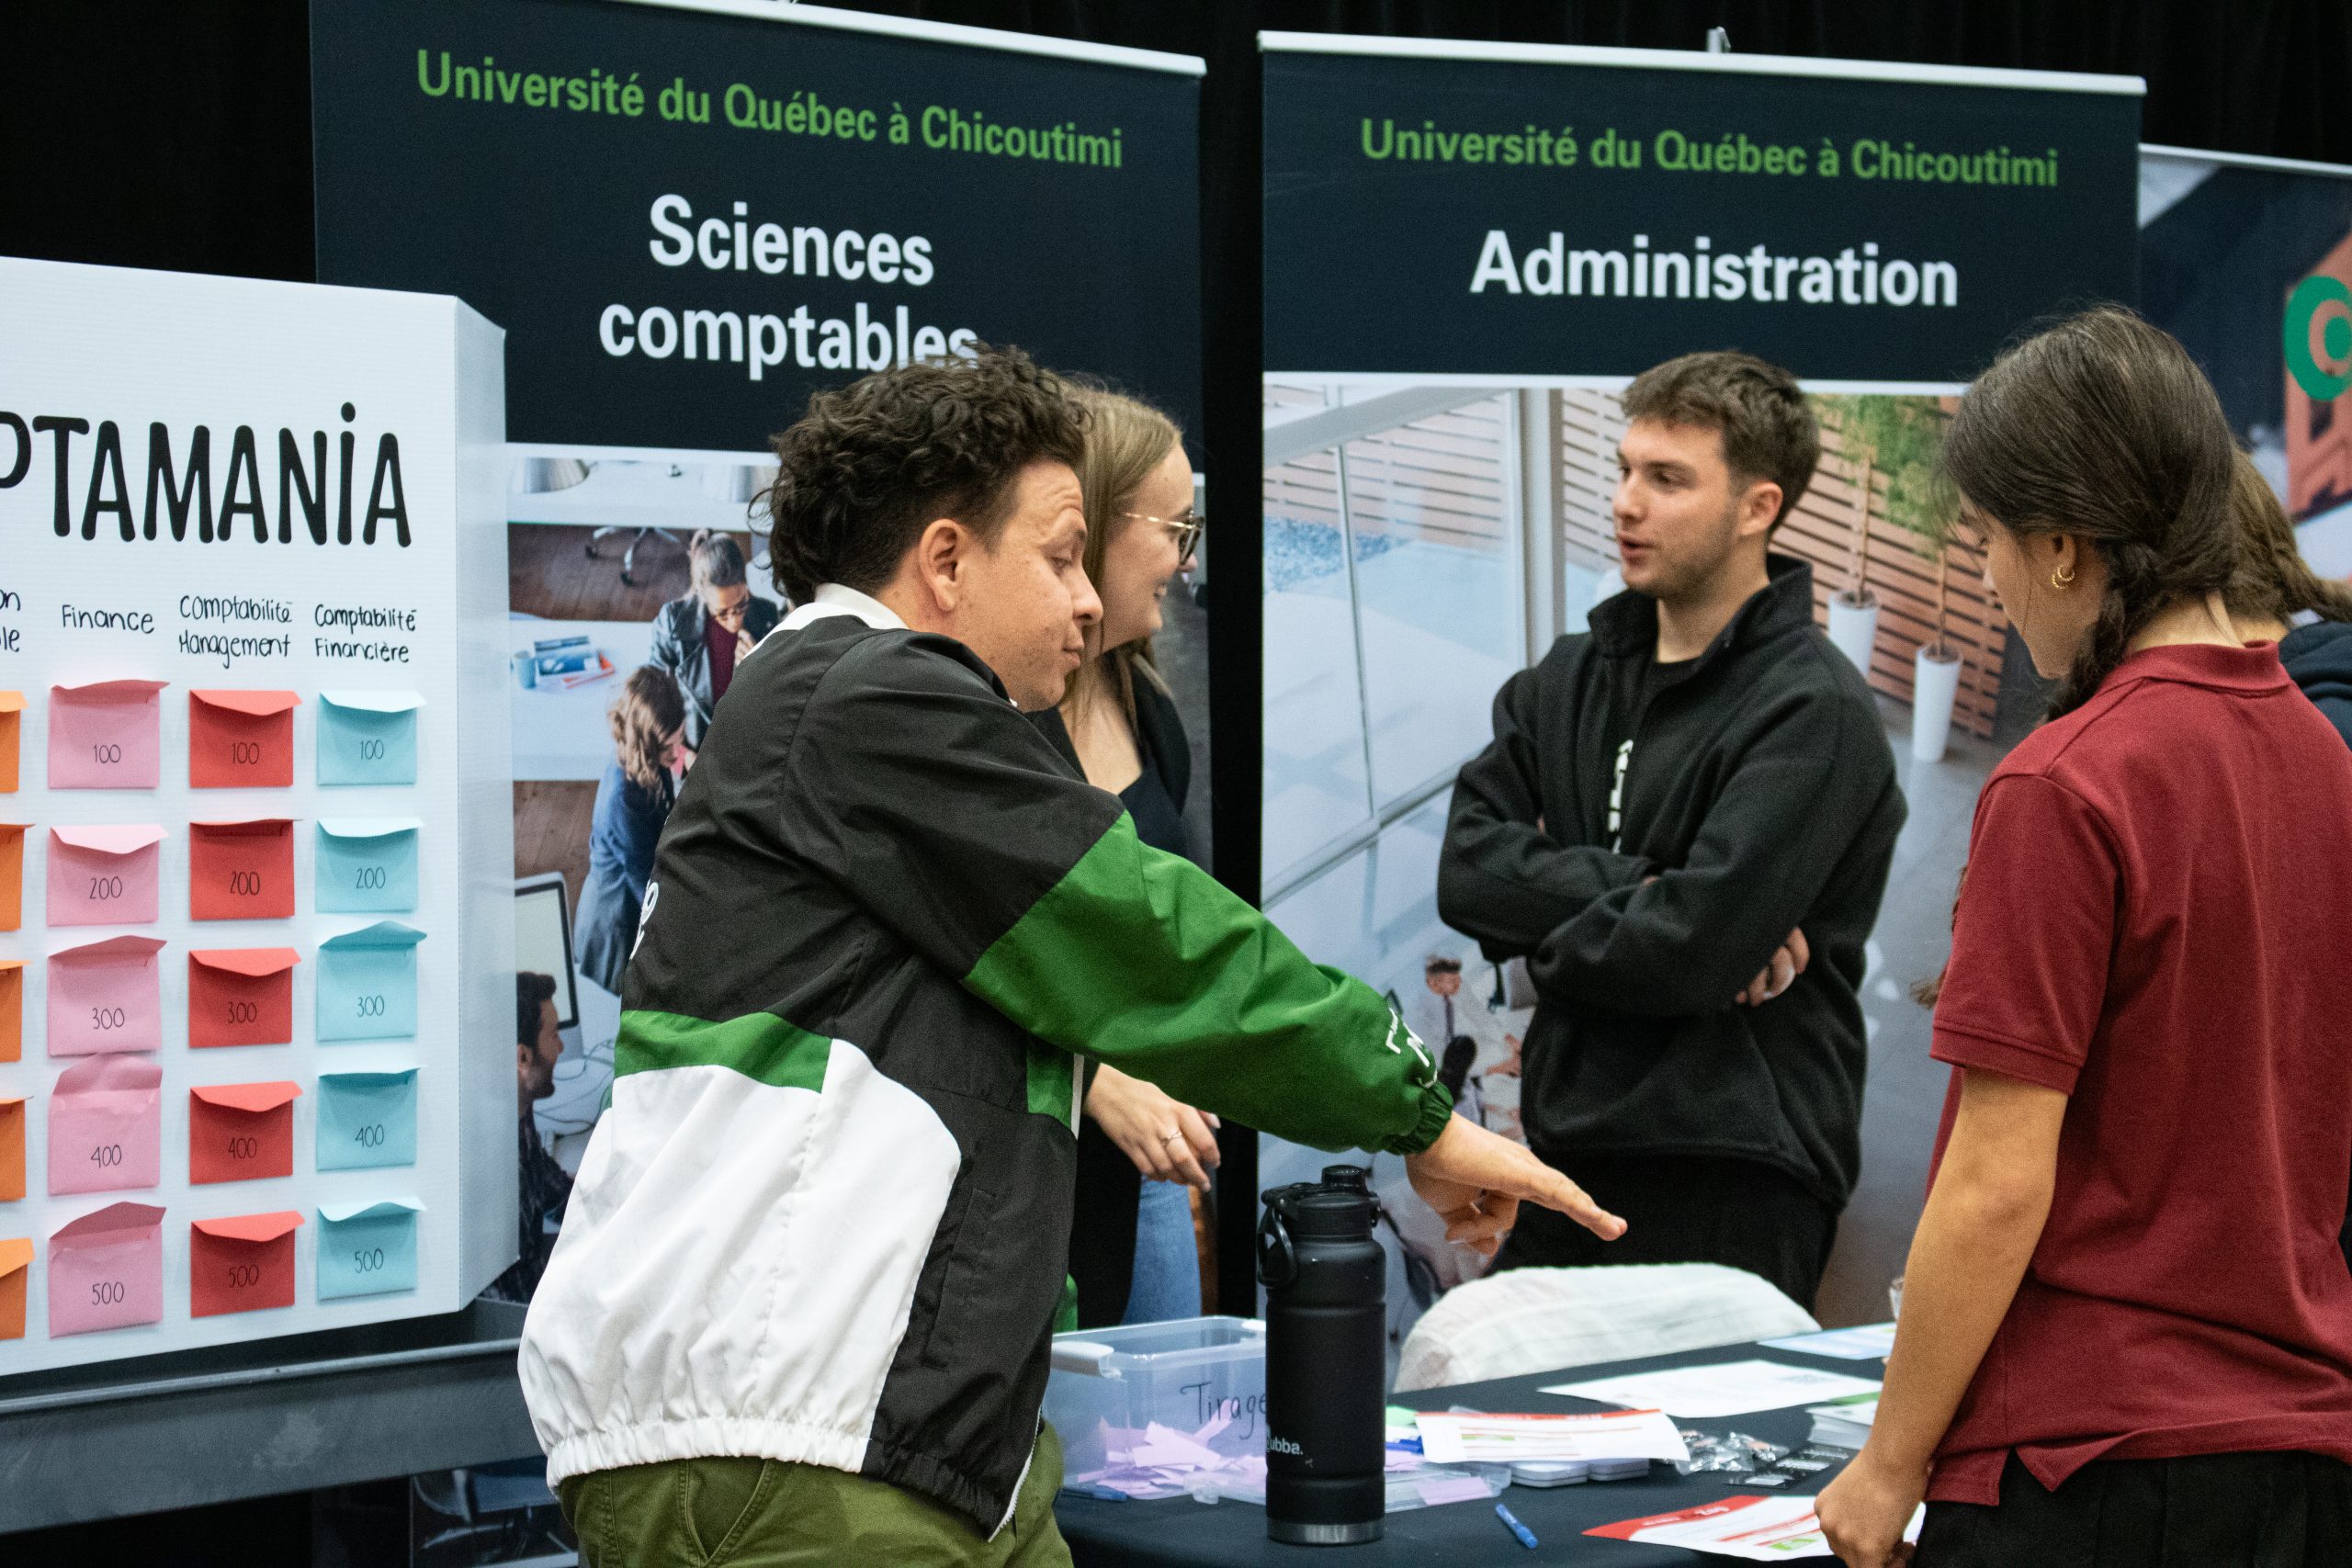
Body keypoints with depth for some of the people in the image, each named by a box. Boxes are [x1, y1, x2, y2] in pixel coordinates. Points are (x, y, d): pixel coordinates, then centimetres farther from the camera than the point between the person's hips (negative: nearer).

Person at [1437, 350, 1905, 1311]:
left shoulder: (1814, 714, -10)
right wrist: (1633, 892, -14)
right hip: (1569, 1159, 7)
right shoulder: (1572, 676, 14)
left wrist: (1543, 926, -3)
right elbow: (1467, 867, 0)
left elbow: (1696, 950, -19)